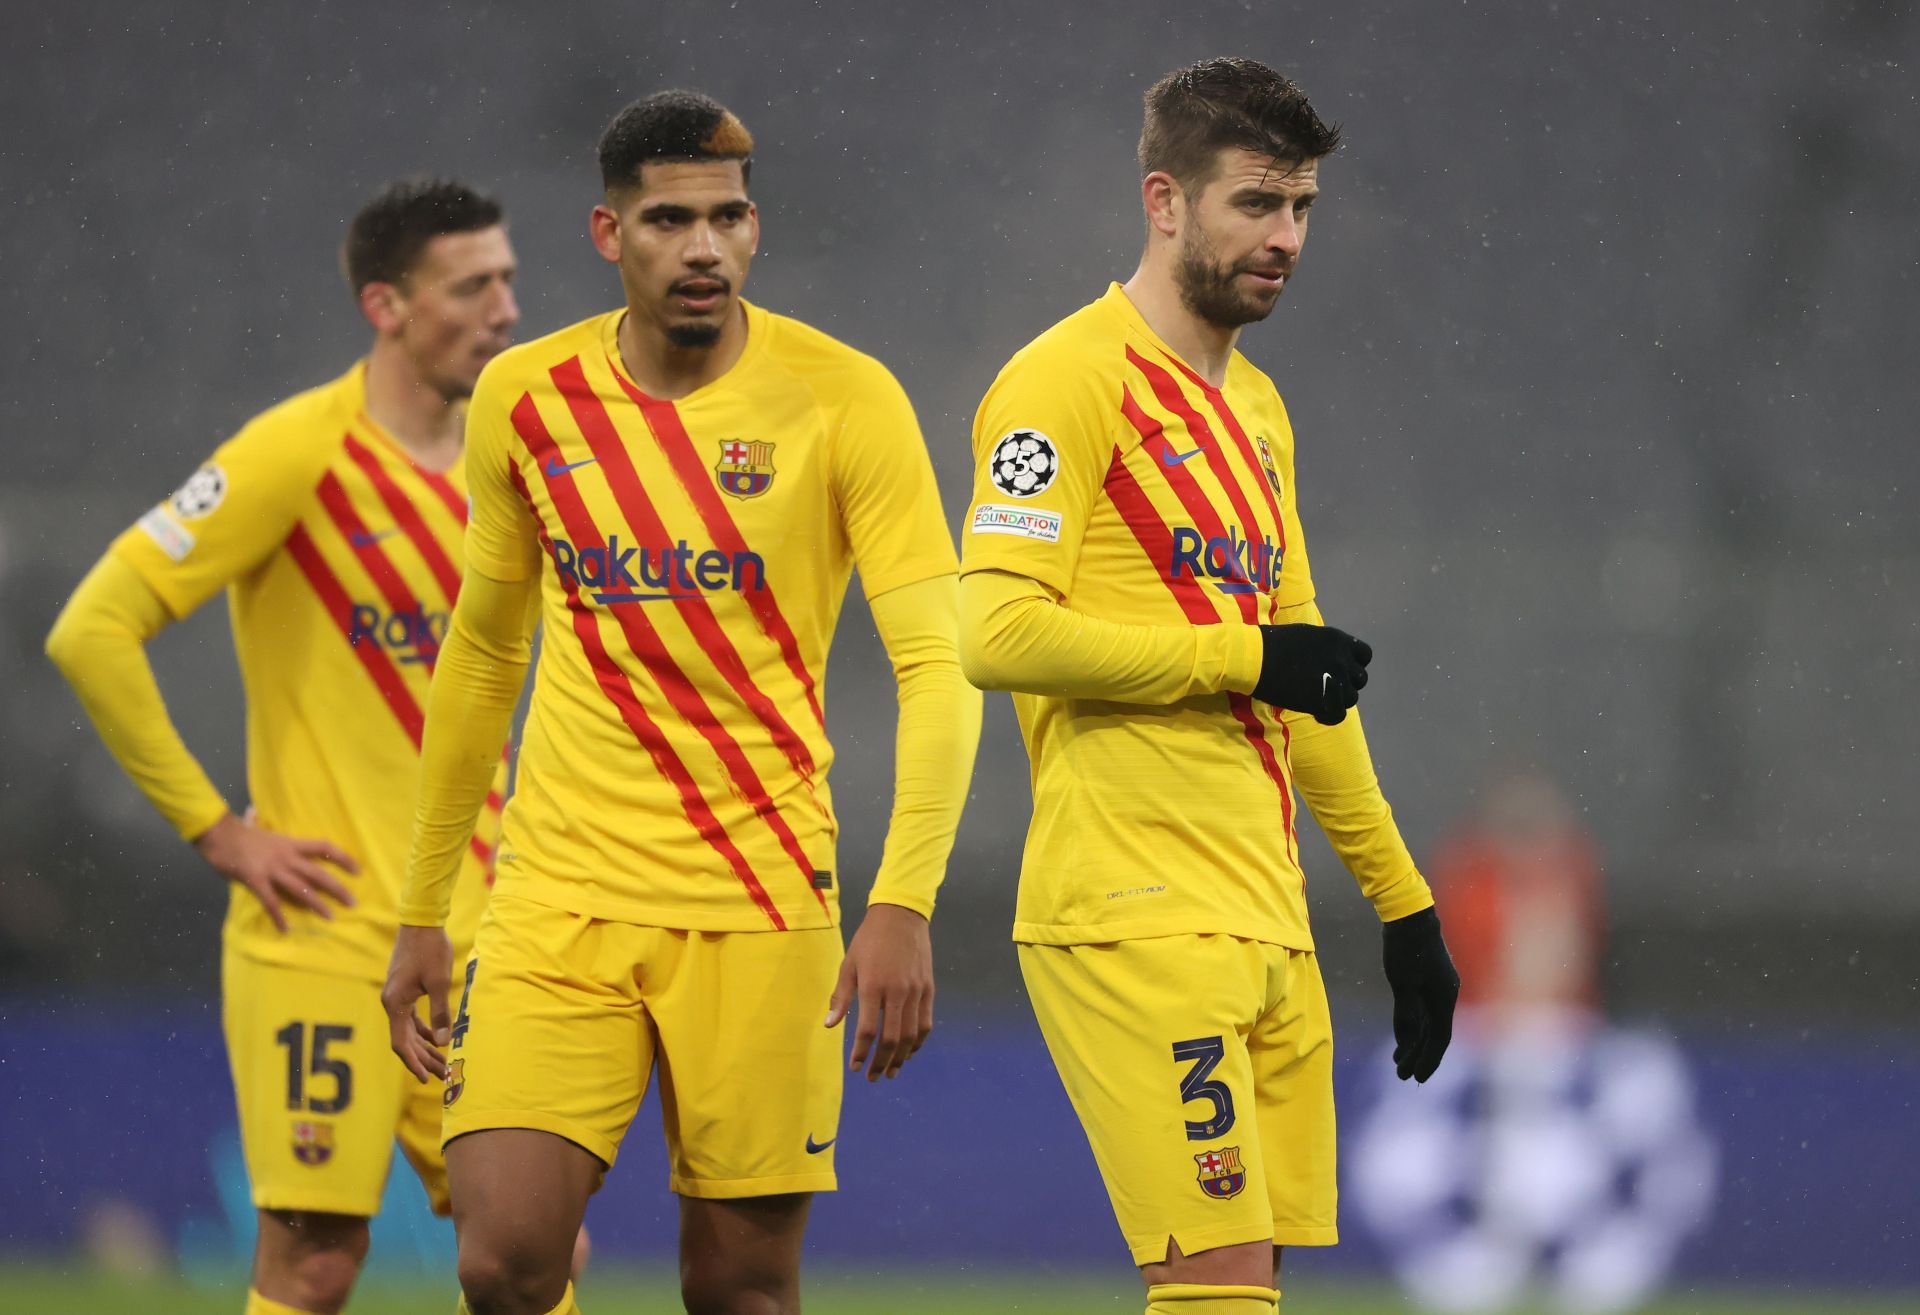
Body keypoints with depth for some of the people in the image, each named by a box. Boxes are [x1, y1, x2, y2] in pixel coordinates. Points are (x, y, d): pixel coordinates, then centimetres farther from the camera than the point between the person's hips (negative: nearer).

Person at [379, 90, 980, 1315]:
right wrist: (424, 912, 18)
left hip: (760, 909, -2)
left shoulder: (843, 399, -6)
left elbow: (938, 664, -10)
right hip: (560, 891, 2)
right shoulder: (526, 399, 5)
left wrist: (903, 906, -22)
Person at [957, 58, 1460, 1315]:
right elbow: (999, 633, -18)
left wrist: (1402, 900, 25)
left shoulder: (1255, 407, 20)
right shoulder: (1071, 381, -7)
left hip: (1267, 923, 8)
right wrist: (1242, 657, -14)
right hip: (1136, 921, -8)